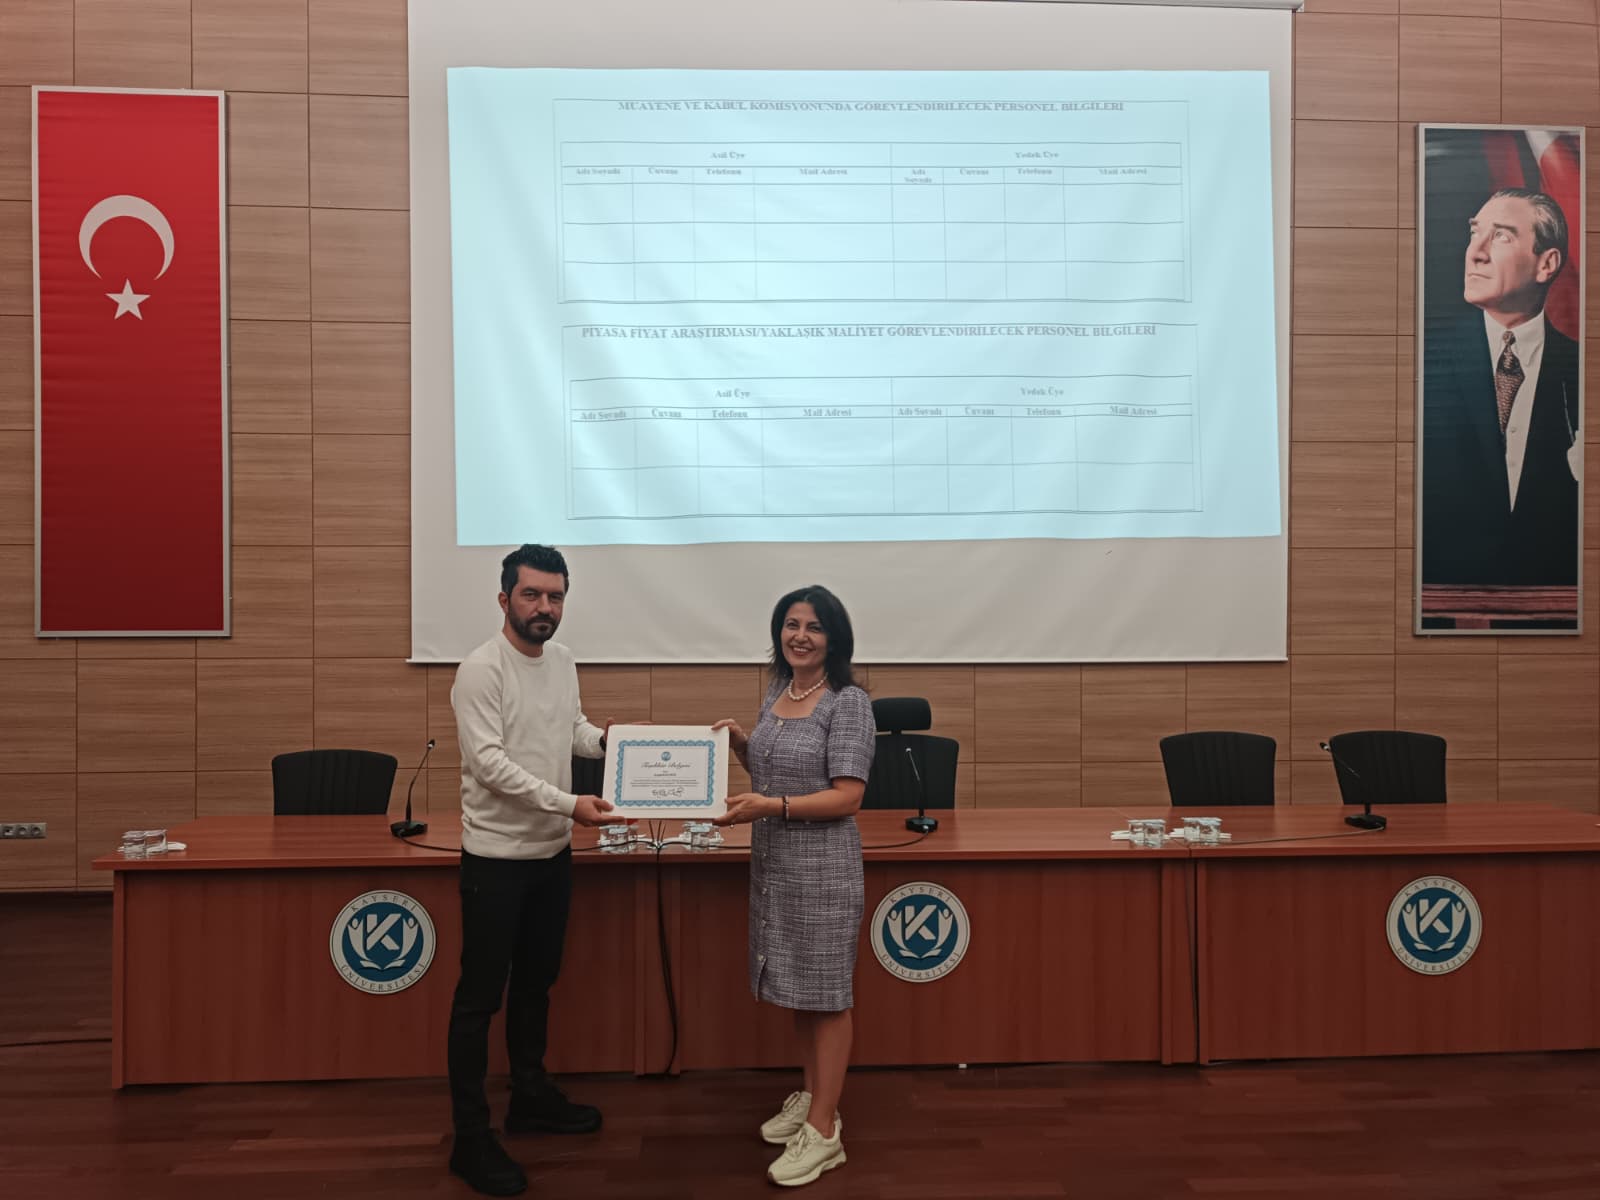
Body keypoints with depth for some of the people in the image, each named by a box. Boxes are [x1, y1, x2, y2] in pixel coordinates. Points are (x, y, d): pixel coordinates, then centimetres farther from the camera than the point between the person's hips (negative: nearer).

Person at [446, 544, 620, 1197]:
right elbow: (490, 761, -25)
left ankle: (530, 1095, 37)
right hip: (497, 857, -8)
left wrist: (606, 741, -5)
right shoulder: (481, 669, -19)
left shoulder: (563, 660, 5)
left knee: (537, 981, 20)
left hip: (553, 852, 8)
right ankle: (470, 1137, 13)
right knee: (481, 995, 2)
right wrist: (569, 803, -30)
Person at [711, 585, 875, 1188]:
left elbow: (847, 797, -18)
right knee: (796, 984, 18)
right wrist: (738, 742, 2)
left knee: (825, 994, 3)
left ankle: (824, 1130, 14)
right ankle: (810, 1095, 35)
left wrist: (769, 807, -26)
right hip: (772, 861, 7)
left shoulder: (848, 702, -14)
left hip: (822, 865, -7)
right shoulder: (776, 693, 8)